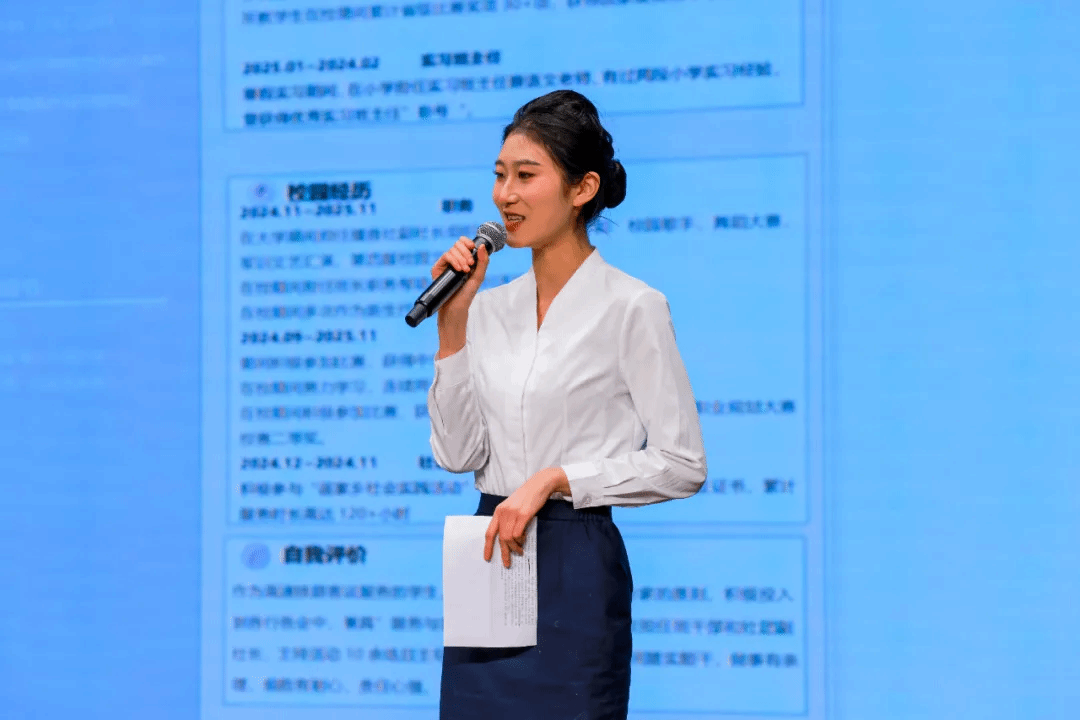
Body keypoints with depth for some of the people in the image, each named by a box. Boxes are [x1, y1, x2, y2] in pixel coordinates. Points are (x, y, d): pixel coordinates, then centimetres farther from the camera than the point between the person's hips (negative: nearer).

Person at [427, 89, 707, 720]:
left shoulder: (632, 307, -7)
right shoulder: (489, 307, 11)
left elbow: (682, 464, -9)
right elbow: (457, 453, 5)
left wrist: (555, 479, -14)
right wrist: (453, 324, 0)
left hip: (575, 571, -5)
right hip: (490, 556, 6)